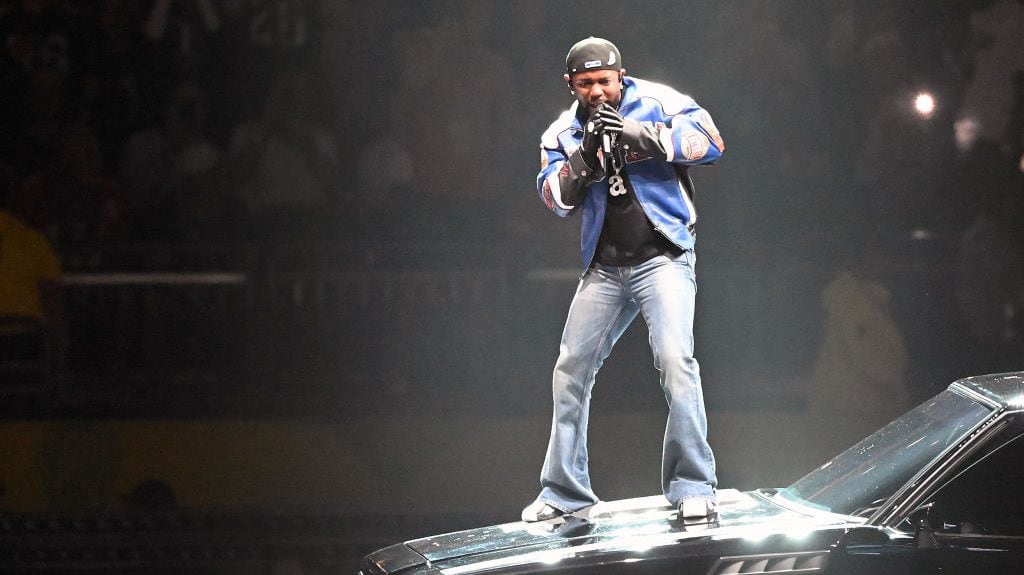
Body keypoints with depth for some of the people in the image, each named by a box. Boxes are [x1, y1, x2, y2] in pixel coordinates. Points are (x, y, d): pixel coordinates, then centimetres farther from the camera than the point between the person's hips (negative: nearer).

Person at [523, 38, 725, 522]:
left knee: (674, 359, -22)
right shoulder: (563, 133, 6)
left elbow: (710, 142, -15)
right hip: (605, 268, 5)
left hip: (662, 258, -5)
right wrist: (584, 156, -22)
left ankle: (693, 487, -17)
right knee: (571, 370, 5)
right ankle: (565, 492, 16)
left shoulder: (656, 102, -4)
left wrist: (640, 135, -23)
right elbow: (555, 197, -5)